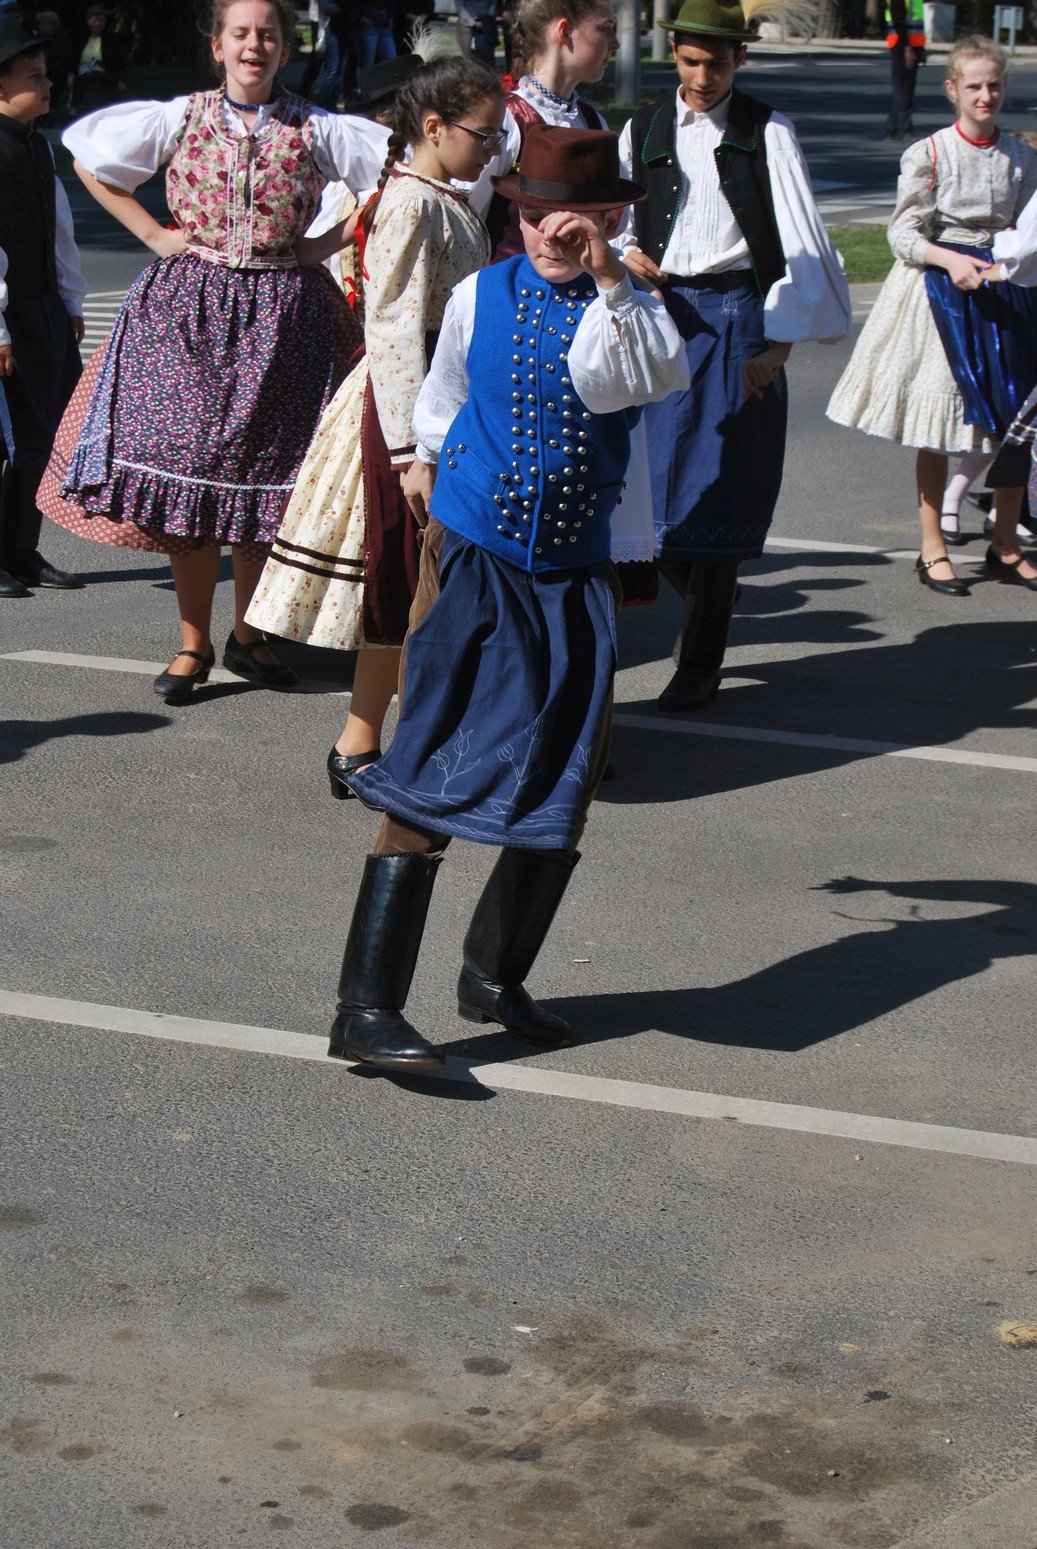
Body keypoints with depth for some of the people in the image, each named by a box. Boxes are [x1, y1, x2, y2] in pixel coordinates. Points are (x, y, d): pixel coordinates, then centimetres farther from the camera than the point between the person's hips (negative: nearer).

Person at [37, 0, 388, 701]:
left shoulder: (315, 130, 3)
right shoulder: (180, 118, 3)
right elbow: (87, 155, 9)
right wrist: (152, 232, 2)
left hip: (282, 312, 0)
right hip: (189, 308, 0)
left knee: (266, 469, 2)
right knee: (189, 466, -4)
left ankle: (247, 636, 17)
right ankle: (194, 642, 7)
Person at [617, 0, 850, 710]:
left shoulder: (768, 133, -1)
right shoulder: (645, 131, 10)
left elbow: (802, 242, -7)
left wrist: (779, 342, -18)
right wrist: (628, 255, -4)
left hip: (738, 318, -3)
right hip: (663, 314, 3)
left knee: (718, 486, -3)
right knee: (654, 484, 0)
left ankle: (700, 664, 8)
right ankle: (710, 597, 30)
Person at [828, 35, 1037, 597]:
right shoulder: (929, 154, -7)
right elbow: (903, 233, -9)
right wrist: (951, 260, -23)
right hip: (939, 290, -4)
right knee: (937, 425, -2)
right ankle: (932, 549, 9)